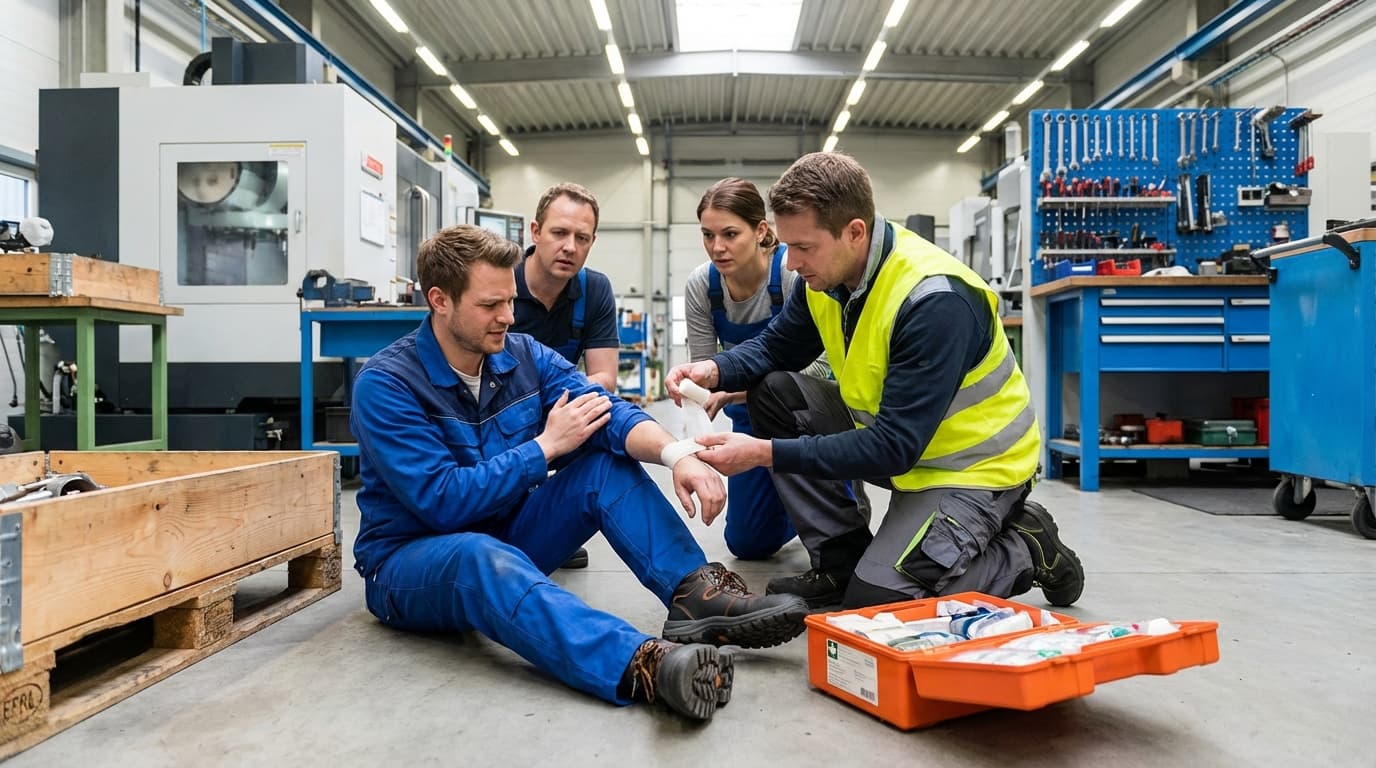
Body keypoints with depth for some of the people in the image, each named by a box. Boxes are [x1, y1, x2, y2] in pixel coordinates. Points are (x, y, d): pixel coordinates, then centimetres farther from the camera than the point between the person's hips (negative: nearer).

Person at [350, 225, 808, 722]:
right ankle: (642, 666, -62)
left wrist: (675, 453, -35)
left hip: (508, 535, 6)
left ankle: (697, 592, -30)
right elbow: (443, 501, -25)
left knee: (609, 462, -12)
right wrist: (547, 446, -20)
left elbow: (606, 413, -15)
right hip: (409, 558, -5)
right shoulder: (385, 384, -17)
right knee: (482, 556, -40)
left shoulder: (523, 355, -2)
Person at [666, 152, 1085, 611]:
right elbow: (774, 347, 4)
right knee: (772, 391, -7)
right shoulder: (826, 274, -8)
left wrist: (766, 453, -35)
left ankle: (1027, 549, 6)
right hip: (887, 431, 8)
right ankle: (842, 561, 1)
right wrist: (714, 371, -18)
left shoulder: (936, 301, -32)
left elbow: (895, 446, -33)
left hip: (972, 465, -8)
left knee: (876, 601, -20)